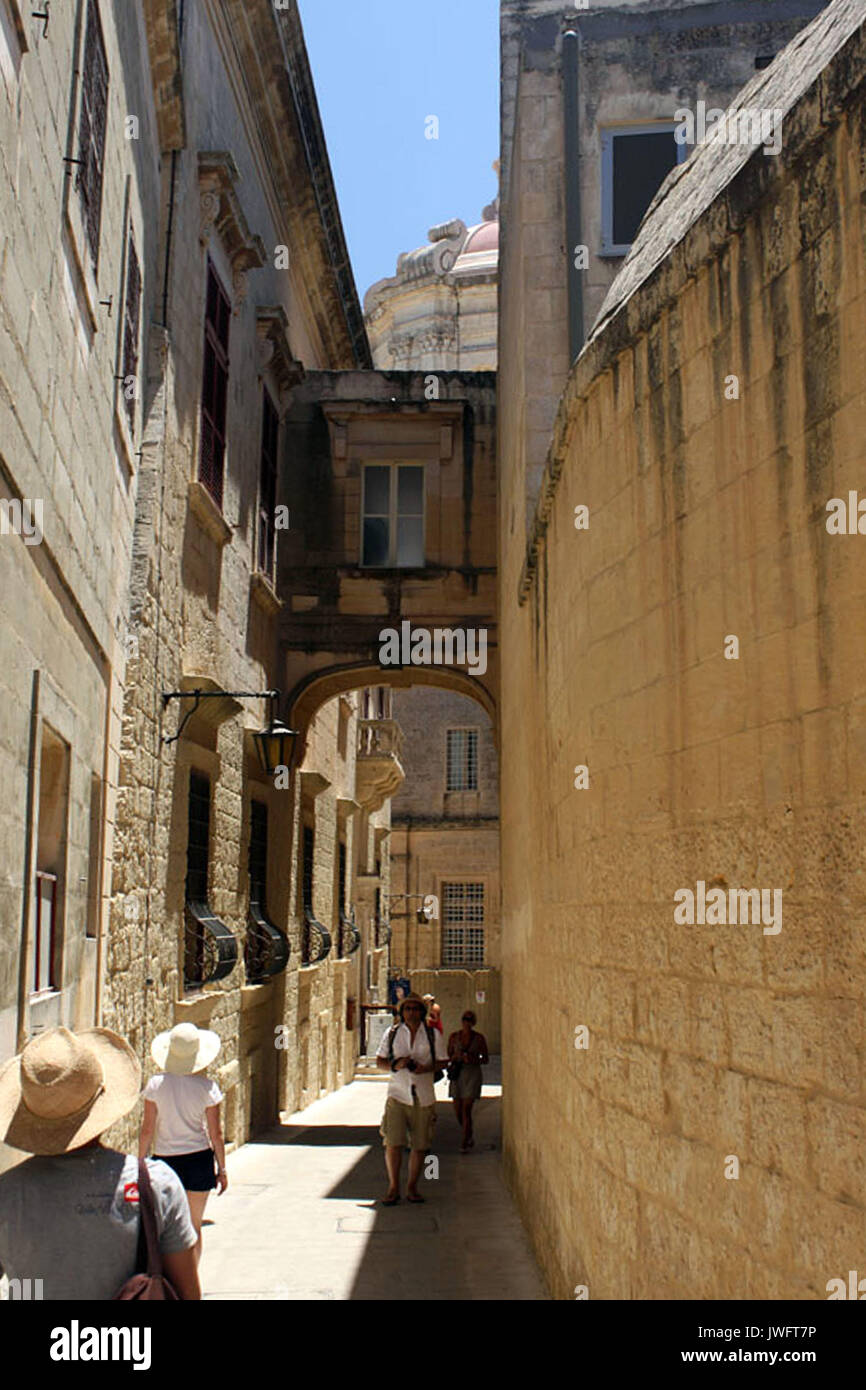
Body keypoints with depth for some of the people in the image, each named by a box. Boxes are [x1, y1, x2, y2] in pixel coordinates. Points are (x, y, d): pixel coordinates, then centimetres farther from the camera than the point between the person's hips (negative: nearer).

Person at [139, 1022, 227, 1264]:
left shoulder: (156, 1085, -8)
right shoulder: (206, 1087, -9)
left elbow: (147, 1130, -4)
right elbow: (215, 1133, -4)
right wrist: (222, 1169, 7)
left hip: (165, 1160, 0)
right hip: (198, 1159, 0)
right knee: (194, 1228, 13)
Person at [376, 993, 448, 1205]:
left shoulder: (432, 1034, 6)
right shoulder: (392, 1033, 6)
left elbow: (442, 1062, 7)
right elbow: (379, 1061, 9)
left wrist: (426, 1068, -13)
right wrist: (395, 1065, -11)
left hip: (424, 1096, 1)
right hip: (397, 1094, -1)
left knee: (420, 1145, 4)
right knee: (393, 1143, -8)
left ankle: (412, 1187, 19)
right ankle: (393, 1188, 6)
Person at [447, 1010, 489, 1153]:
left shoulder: (479, 1038, 1)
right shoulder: (454, 1037, 5)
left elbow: (486, 1059, 6)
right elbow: (448, 1057, 10)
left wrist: (474, 1060, -13)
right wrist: (455, 1056, -12)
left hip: (473, 1074, -3)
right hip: (457, 1075, 3)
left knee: (466, 1109, -9)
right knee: (458, 1110, 5)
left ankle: (465, 1143, -1)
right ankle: (469, 1136, 30)